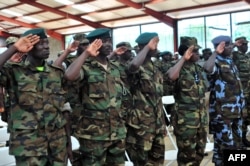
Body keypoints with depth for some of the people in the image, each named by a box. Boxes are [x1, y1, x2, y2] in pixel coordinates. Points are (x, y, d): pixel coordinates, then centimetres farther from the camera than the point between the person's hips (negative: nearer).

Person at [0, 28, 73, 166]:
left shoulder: (57, 73, 8)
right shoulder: (14, 71, -3)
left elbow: (63, 109, 10)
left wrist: (67, 139, 10)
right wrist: (13, 49, -19)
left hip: (58, 141, 4)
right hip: (27, 144, -4)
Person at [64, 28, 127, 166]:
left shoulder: (115, 68, 12)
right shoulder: (86, 67, -8)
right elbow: (69, 76, -31)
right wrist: (86, 53, -22)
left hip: (117, 132, 6)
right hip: (93, 134, -6)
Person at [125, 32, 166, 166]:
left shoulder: (155, 68, 13)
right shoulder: (137, 67, -11)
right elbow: (132, 66, -40)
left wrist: (162, 122, 17)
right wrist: (147, 47, -28)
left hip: (157, 122, 8)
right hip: (141, 123, -8)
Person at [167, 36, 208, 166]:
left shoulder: (197, 67, 9)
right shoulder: (179, 68, -13)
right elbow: (171, 76, -36)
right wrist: (183, 58, -31)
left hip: (201, 116, 8)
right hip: (185, 118, -7)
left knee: (199, 151, 19)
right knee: (187, 153, 4)